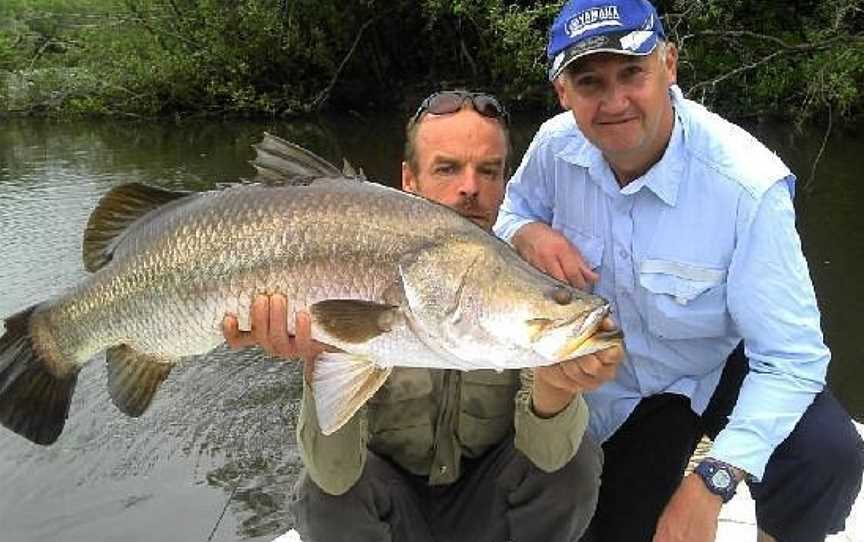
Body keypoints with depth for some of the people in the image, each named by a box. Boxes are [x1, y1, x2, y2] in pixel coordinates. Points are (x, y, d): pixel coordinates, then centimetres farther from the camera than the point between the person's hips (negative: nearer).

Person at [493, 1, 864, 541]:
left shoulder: (747, 184, -32)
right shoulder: (555, 147, -18)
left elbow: (789, 359, -30)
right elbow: (512, 212, 4)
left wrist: (711, 482, -39)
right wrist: (529, 235, -21)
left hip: (727, 369, -3)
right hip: (619, 387, 4)